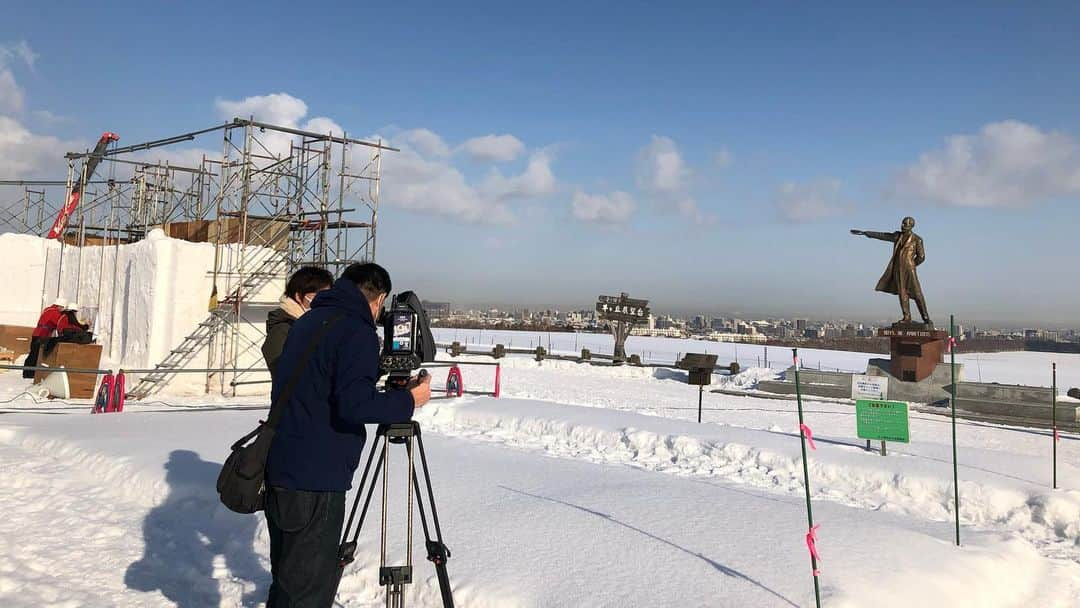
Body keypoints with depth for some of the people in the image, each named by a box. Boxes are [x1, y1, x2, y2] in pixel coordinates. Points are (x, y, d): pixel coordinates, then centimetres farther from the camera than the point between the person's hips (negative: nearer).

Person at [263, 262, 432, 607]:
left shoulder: (306, 322, 14)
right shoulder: (358, 332, -13)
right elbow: (355, 405, -23)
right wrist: (409, 400, -9)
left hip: (278, 471, 9)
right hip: (315, 482, -9)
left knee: (286, 580, 21)